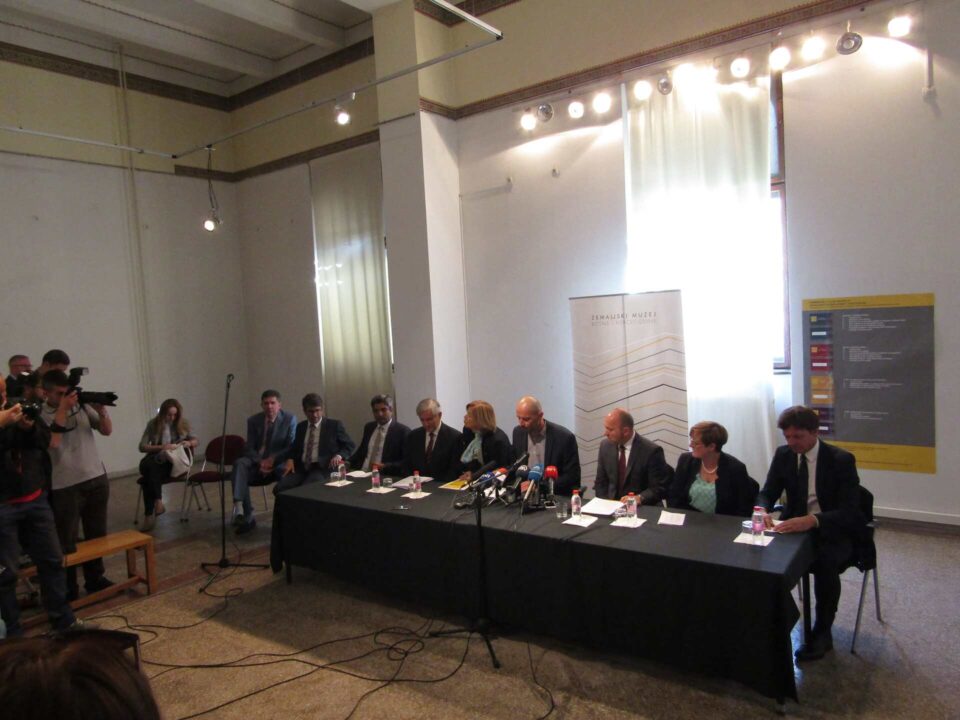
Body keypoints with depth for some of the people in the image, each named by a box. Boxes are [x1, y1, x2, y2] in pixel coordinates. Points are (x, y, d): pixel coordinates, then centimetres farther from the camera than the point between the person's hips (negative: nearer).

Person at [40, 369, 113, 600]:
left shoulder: (81, 405, 3)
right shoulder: (41, 415, -7)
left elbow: (107, 431, 7)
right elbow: (52, 442, -22)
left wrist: (100, 410, -11)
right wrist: (62, 409, -20)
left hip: (97, 479, 4)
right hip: (65, 486, -4)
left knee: (97, 535, 14)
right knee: (66, 541, 5)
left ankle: (95, 579, 29)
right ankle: (68, 589, 18)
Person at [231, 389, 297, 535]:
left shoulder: (290, 419, -2)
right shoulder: (253, 420, 6)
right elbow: (249, 448, 4)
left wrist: (273, 459, -18)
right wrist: (260, 462, -17)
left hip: (278, 463, -3)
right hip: (257, 462, 3)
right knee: (240, 464, -30)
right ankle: (243, 513, -38)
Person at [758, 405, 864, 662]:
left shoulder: (841, 460, -14)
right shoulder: (783, 455, -1)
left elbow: (850, 512, -21)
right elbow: (767, 493, 3)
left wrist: (812, 520, -40)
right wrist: (762, 510, -23)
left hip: (832, 532, -3)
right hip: (795, 525, 4)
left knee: (826, 561, -34)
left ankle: (822, 632, -12)